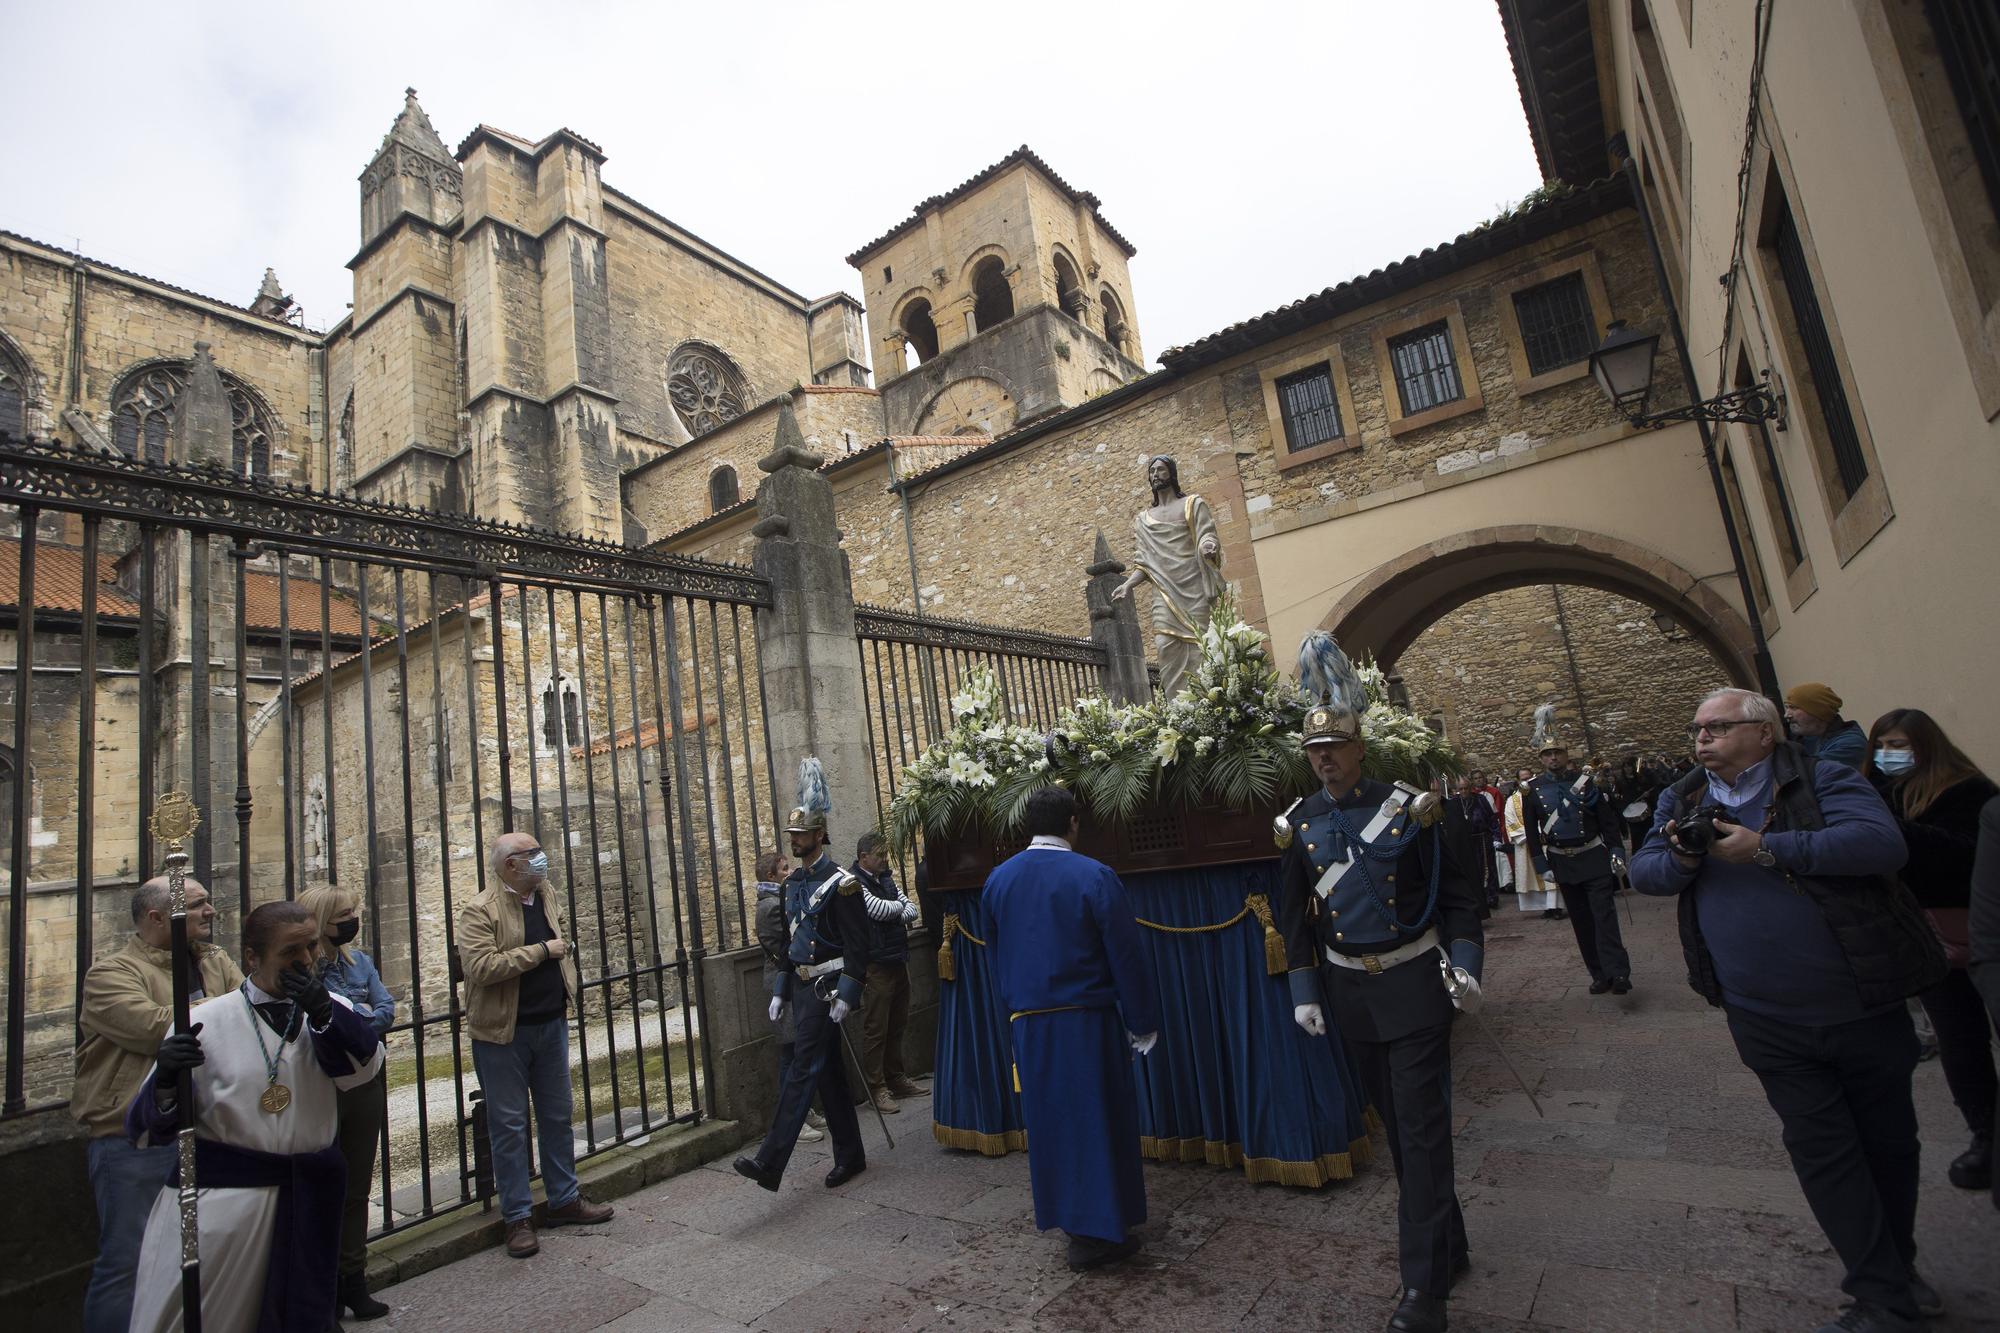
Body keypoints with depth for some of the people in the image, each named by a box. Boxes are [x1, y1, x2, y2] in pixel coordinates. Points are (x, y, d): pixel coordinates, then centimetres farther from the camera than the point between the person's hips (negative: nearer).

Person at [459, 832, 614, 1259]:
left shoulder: (547, 898, 8)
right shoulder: (480, 911, -14)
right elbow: (481, 967, -26)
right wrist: (542, 951, -22)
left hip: (552, 1026, 7)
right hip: (503, 1033, -6)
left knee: (558, 1117, 14)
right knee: (509, 1126, 4)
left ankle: (564, 1200, 28)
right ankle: (517, 1217, 16)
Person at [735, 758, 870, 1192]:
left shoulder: (840, 883, -12)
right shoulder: (794, 883, 13)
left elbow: (857, 945, -15)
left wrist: (846, 996, -20)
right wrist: (780, 991, 16)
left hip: (826, 988, -8)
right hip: (801, 986, 8)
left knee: (804, 1068, -8)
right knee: (829, 1071, 13)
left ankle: (770, 1162, -7)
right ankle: (850, 1156, 22)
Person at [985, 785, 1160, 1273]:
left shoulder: (998, 879, 1)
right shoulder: (1094, 876, -14)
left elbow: (994, 954, 10)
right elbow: (1126, 957, -10)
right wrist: (1142, 1023, -1)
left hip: (1028, 1024, 5)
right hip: (1086, 1021, -4)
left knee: (1048, 1118, 17)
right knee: (1096, 1118, 8)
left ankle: (1063, 1211, 30)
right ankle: (1096, 1231, 16)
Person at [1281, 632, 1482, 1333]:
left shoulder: (1406, 806, -7)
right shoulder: (1299, 825, -1)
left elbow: (1452, 893, -1)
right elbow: (1295, 916, 5)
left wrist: (1464, 961, -11)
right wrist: (1304, 991, 2)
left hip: (1413, 983, -3)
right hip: (1350, 991, 3)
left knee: (1422, 1125, -3)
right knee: (1395, 1124, 15)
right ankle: (1448, 1243, 34)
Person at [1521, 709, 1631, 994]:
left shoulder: (1586, 781, -1)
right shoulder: (1532, 790, 0)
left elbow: (1608, 819, 2)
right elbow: (1531, 831, 2)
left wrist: (1616, 852, -4)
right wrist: (1542, 865, -2)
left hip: (1594, 858, -1)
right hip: (1562, 862, 2)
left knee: (1604, 914, -10)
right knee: (1581, 920, 6)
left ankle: (1618, 972, -11)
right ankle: (1600, 975, 14)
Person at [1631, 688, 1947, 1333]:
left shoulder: (1823, 780, -10)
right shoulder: (1681, 802, 2)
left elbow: (1882, 843, -25)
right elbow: (1642, 872, 0)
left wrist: (1766, 849, -28)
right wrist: (1681, 858, -21)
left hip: (1863, 1006, -1)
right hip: (1768, 1021, 1)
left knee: (1890, 1143, 18)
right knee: (1823, 1151, 3)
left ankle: (1898, 1266, 39)